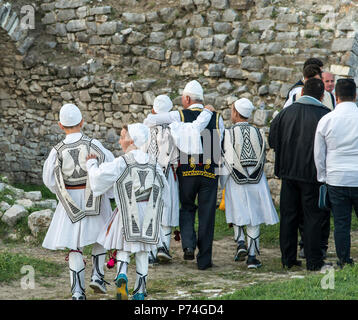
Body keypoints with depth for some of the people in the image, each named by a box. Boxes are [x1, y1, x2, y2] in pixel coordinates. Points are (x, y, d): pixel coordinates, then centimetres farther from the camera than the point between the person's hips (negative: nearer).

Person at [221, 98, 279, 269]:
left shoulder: (229, 133, -9)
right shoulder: (258, 133, 1)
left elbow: (227, 161, -9)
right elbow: (262, 160, 8)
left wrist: (222, 182, 5)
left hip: (236, 183, -2)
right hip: (256, 182, 2)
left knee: (238, 215, 16)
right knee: (254, 219, 6)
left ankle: (240, 243, -5)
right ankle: (252, 257, 5)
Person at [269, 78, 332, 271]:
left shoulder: (287, 112, 1)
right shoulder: (325, 116, -11)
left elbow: (272, 139, 7)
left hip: (288, 171, 4)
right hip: (312, 174, -4)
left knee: (288, 215, 11)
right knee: (313, 217, 4)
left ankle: (287, 259, 15)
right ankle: (313, 260, 5)